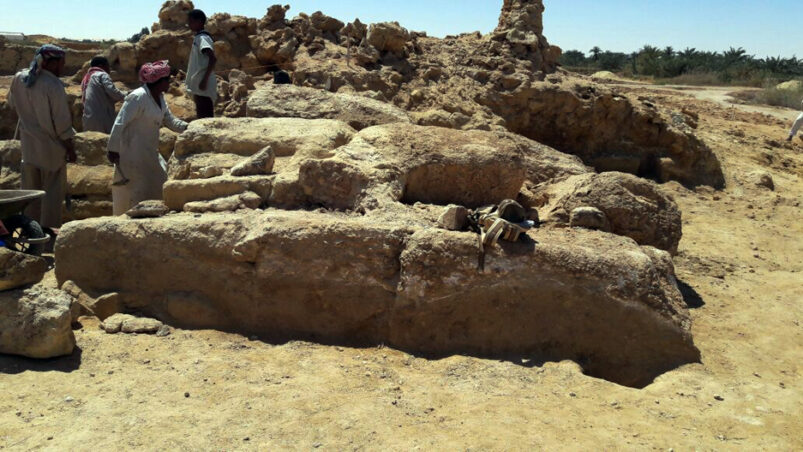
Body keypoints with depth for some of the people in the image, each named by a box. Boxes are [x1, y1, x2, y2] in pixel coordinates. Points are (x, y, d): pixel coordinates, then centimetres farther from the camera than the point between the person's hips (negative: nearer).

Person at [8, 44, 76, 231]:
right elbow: (61, 121, -17)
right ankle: (48, 226, 8)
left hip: (28, 143, 6)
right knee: (53, 187, 5)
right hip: (50, 145, -6)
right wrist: (70, 147, -9)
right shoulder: (54, 85, -19)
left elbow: (12, 103, 17)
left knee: (30, 185, 15)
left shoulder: (19, 79, 0)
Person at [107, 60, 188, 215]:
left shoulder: (159, 97, 7)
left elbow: (170, 121, 13)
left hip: (149, 153, 9)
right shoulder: (138, 97, -20)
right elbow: (119, 124, -21)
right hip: (133, 154, -9)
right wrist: (113, 149, -21)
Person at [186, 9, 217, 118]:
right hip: (198, 87, 10)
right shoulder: (198, 37, 18)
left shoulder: (202, 38, -11)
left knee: (206, 118, -9)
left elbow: (213, 59, -23)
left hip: (204, 87, -10)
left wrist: (205, 80, -26)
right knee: (202, 118, 13)